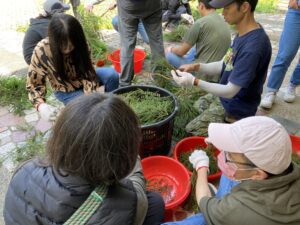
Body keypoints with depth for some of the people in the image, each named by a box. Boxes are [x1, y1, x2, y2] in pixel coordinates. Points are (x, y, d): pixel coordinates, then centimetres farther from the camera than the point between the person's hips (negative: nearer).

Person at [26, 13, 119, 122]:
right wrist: (40, 105, -40)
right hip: (66, 91, -2)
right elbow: (34, 84, -20)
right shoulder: (41, 51, -29)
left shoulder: (79, 46, -24)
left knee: (112, 75, -26)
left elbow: (88, 75, -24)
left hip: (83, 77, 2)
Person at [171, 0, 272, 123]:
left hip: (235, 114, -8)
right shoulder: (244, 33, -1)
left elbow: (230, 91, -27)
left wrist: (194, 81, -24)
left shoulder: (253, 47, -31)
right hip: (224, 101, 9)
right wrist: (196, 66, -8)